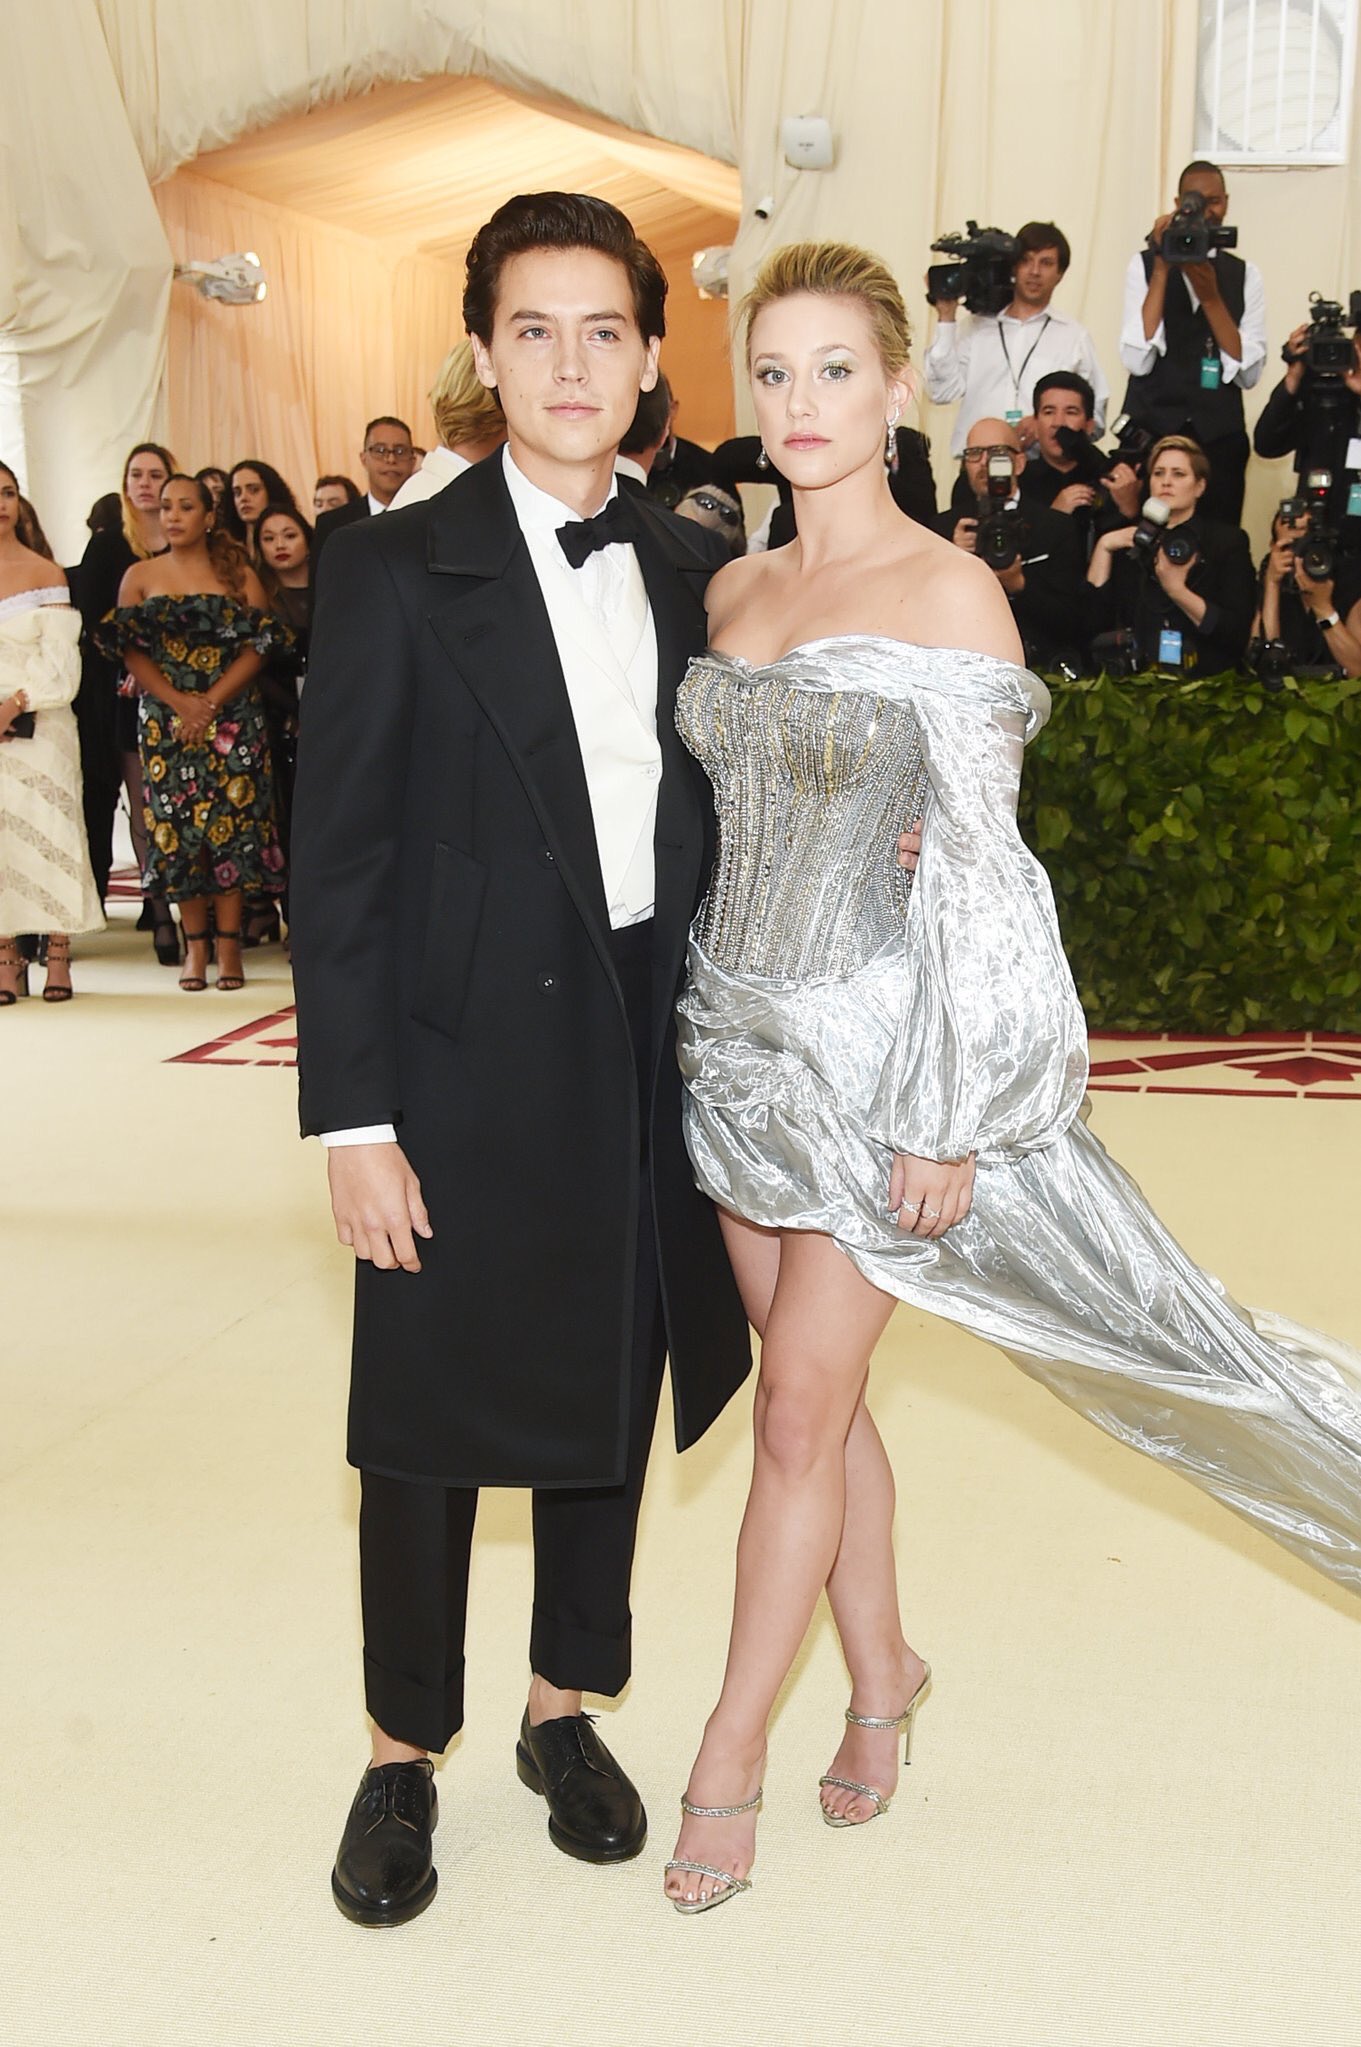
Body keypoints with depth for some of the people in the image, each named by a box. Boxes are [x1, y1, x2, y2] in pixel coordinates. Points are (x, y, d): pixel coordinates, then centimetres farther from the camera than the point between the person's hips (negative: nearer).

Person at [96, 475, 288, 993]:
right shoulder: (140, 576, 9)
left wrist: (211, 702, -14)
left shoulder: (238, 574, 6)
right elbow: (132, 654, 1)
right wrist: (180, 703, -13)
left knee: (231, 823, -5)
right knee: (177, 824, -2)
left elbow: (255, 649, -2)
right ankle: (194, 944, 4)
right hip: (164, 720, 1)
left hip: (232, 719, -1)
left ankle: (228, 942, -1)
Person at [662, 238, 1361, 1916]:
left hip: (875, 1047, -6)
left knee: (799, 1410, 0)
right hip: (737, 1037, 6)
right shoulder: (732, 591, 8)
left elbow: (979, 870, -14)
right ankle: (881, 1673, 35)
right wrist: (709, 1018, 15)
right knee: (820, 1391, 15)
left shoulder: (950, 595, -11)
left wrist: (952, 1117, -16)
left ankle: (729, 1751, 16)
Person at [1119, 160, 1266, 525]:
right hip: (1151, 427, -1)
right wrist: (1162, 269, -11)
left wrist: (1210, 296, -10)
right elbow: (1137, 361, -8)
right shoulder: (1145, 264, 5)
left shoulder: (1245, 275, 9)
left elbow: (1248, 374, -1)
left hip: (1219, 436, 1)